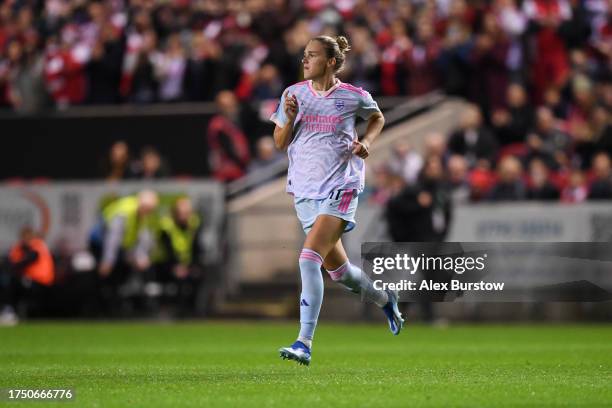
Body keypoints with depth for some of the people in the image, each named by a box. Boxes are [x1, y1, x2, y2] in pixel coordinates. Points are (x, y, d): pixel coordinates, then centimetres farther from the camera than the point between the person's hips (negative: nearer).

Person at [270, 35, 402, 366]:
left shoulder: (353, 97, -4)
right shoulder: (294, 94, 3)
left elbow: (377, 118, 17)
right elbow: (280, 143, 8)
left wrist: (366, 141, -2)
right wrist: (289, 118, -11)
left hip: (340, 188, -5)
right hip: (304, 190, 5)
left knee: (309, 258, -21)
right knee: (336, 268, 13)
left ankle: (304, 343, -22)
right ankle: (384, 299, 44)